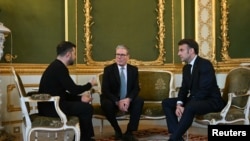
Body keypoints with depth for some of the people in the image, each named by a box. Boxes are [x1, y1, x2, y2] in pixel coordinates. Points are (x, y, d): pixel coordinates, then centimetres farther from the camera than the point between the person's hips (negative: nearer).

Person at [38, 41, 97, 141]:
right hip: (51, 107, -10)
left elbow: (64, 93, 14)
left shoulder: (57, 66, 13)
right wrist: (90, 84, 1)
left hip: (50, 104, 10)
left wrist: (80, 98, 4)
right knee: (87, 108, -7)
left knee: (83, 105, 16)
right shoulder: (59, 68, -18)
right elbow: (73, 90, -16)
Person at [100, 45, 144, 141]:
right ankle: (117, 131, -9)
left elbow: (136, 88, -3)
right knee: (106, 104, -34)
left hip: (128, 100, 2)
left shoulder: (134, 69, 4)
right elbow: (105, 90, -13)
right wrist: (117, 102, -27)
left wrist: (128, 99, -25)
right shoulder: (108, 69, -5)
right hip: (113, 100, -2)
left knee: (139, 101, -28)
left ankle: (129, 132, -19)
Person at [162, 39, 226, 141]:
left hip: (211, 101, -9)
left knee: (190, 107, -38)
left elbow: (204, 90, -24)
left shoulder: (205, 64, -17)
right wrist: (179, 104, -14)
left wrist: (185, 107, -28)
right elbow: (184, 88, 8)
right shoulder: (186, 67, 10)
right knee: (166, 102, -2)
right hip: (194, 100, 9)